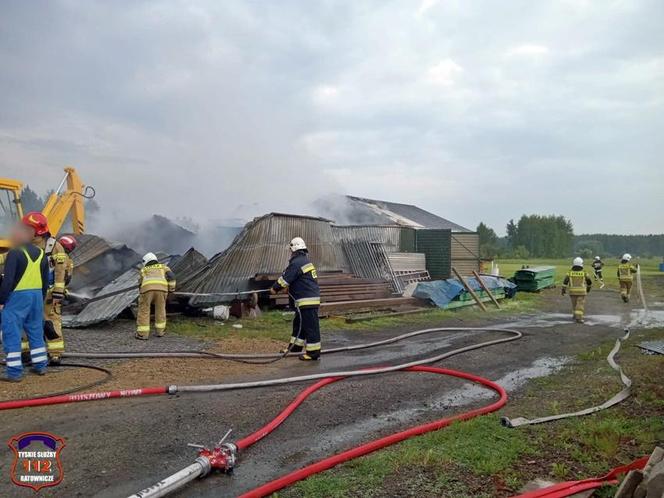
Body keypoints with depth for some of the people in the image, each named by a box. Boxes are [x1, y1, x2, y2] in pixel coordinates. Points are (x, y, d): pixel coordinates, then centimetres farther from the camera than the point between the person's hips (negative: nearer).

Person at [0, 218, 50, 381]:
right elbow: (46, 282, 14)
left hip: (17, 297, -7)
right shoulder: (41, 254, 10)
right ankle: (40, 366, 24)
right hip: (37, 296, 7)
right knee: (36, 331, 17)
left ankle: (14, 372, 0)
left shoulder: (15, 253, -12)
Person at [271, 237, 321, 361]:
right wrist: (288, 288, 21)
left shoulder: (297, 263, -16)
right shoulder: (306, 261, 17)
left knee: (310, 326, -4)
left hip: (307, 301, -11)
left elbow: (285, 278, -12)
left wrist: (275, 288, 2)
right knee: (298, 323, 21)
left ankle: (313, 352, 1)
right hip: (311, 298, 11)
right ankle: (296, 346, 32)